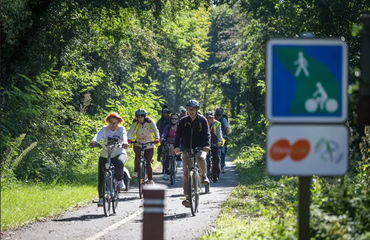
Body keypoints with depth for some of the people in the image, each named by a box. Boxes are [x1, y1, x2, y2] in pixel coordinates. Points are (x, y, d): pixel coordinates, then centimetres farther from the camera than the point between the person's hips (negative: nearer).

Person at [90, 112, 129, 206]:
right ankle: (101, 197, 5)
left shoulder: (121, 129, -1)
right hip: (105, 155, 2)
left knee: (119, 164, -36)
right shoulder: (104, 129, 0)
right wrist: (94, 141, -43)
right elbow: (98, 135, -20)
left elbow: (124, 135, -22)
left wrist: (125, 142, -46)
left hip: (119, 153, -2)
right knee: (101, 177, -7)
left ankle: (120, 180, -7)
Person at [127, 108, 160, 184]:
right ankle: (136, 172, -23)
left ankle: (150, 180, 11)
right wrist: (128, 139, -40)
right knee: (138, 154, -31)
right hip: (138, 144, 1)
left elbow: (155, 130, -22)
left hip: (149, 146, -1)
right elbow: (130, 131, -19)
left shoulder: (150, 122, -10)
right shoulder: (135, 123, -7)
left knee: (148, 163, -4)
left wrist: (157, 138, -42)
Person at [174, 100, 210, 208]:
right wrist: (176, 147, -20)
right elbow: (178, 134, -4)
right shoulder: (183, 121, 4)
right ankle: (188, 197, -4)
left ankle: (204, 176, -12)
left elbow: (207, 134, -9)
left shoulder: (202, 120, 1)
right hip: (186, 150, 2)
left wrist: (207, 145, -27)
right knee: (186, 172, -6)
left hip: (200, 148, -2)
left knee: (200, 158, -37)